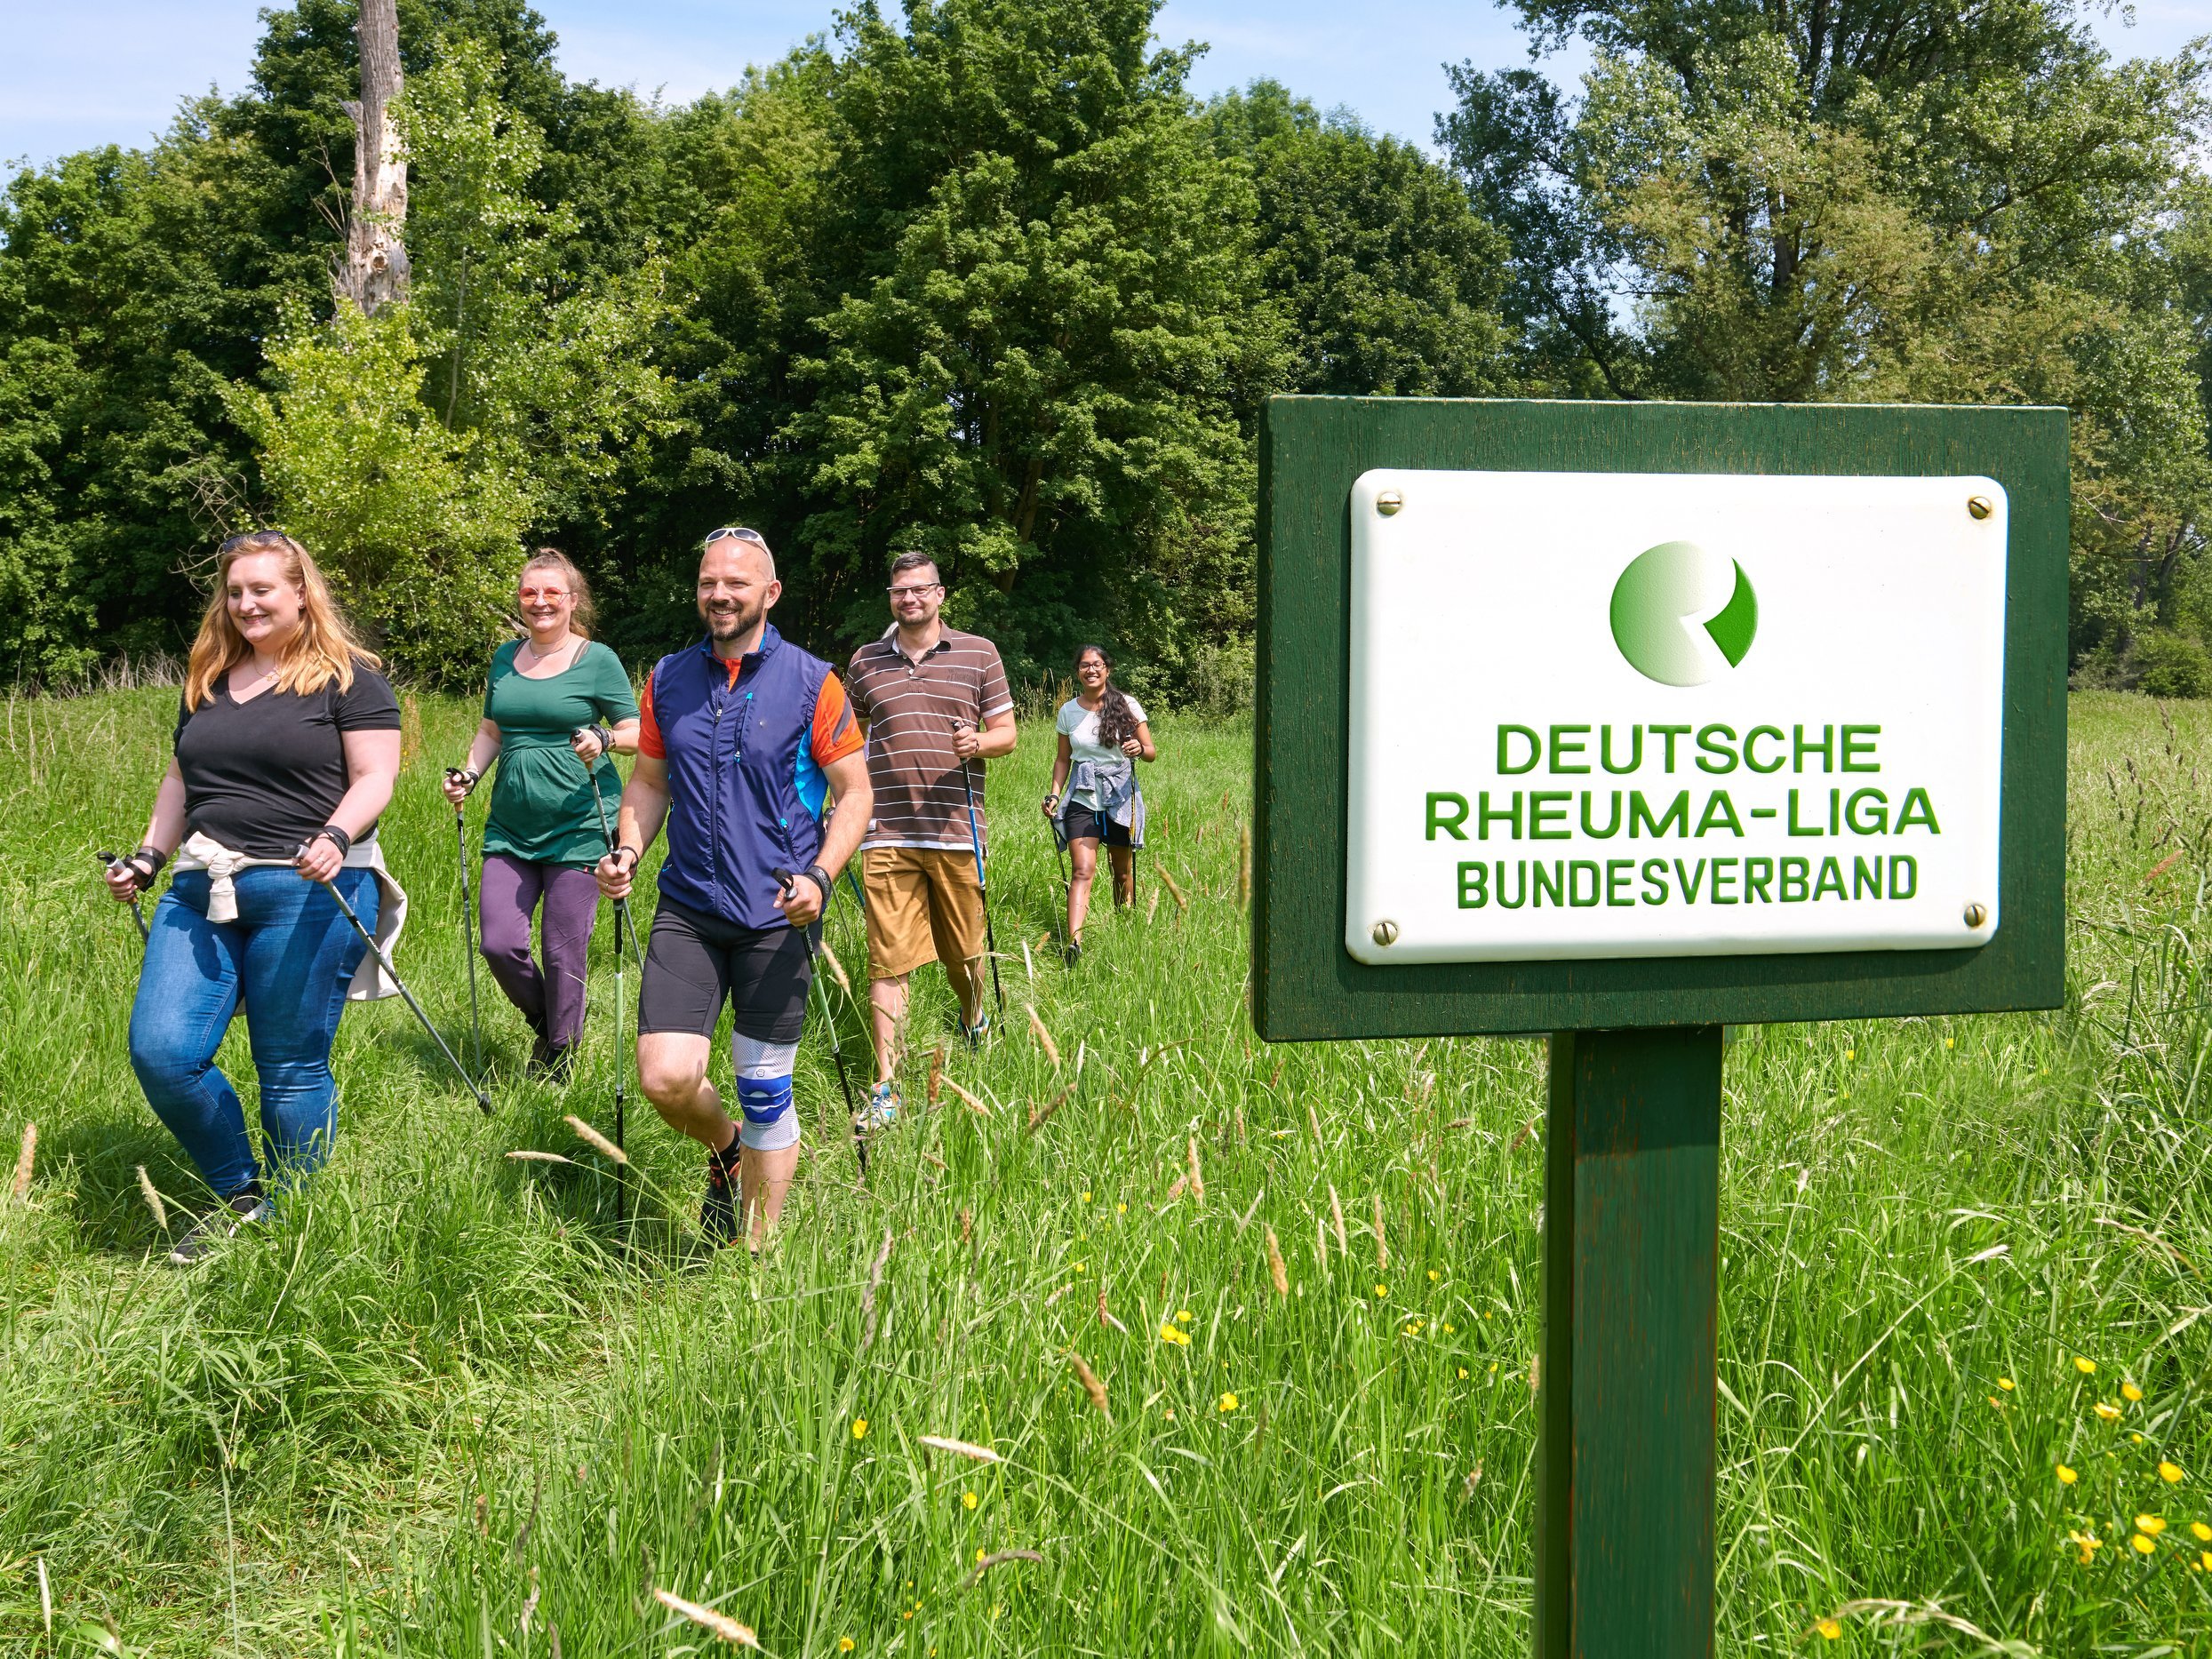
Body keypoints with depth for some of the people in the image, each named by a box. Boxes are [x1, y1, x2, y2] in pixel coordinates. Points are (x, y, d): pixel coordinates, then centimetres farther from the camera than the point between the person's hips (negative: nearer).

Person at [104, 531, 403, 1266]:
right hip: (202, 891, 6)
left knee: (292, 1070, -2)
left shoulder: (348, 679, 0)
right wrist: (149, 855, 15)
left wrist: (337, 836, -23)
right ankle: (239, 1195, 13)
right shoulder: (207, 682, 19)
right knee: (162, 1051, -7)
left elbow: (374, 776, -6)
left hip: (305, 893, -6)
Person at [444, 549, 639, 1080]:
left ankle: (558, 1060, 20)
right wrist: (468, 774, 6)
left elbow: (638, 734, -2)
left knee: (564, 953, 0)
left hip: (578, 827, -5)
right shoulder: (505, 658, 12)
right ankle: (544, 1023, 26)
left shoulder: (598, 660, -3)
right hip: (510, 827, 5)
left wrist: (604, 740, -22)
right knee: (498, 944, -3)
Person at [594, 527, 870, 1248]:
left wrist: (820, 876, -16)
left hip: (776, 916, -2)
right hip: (688, 910, 3)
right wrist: (627, 850, -1)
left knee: (764, 1090, 4)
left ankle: (759, 1253, 21)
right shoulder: (669, 679, 7)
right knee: (666, 1077, -10)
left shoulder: (811, 682, -3)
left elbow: (855, 791, -1)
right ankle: (726, 1149, 25)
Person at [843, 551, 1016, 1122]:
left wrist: (977, 743, -14)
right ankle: (886, 1086, -2)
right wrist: (838, 803, 13)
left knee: (963, 951, 11)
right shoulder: (865, 661, 12)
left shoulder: (979, 653, 7)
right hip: (887, 834, 0)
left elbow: (1006, 733, 8)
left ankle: (974, 1022, 43)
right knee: (888, 961, -5)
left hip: (957, 830, 0)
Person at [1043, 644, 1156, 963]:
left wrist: (1139, 749, -23)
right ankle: (1074, 942, -24)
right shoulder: (1068, 711, 6)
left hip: (1121, 796, 0)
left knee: (1123, 871, 9)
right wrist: (1054, 794, 1)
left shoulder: (1127, 706, -1)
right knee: (1082, 871, -13)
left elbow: (1152, 753, 0)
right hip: (1082, 797, 0)